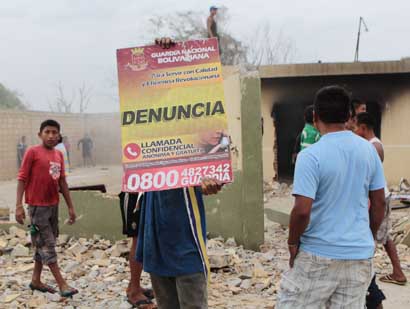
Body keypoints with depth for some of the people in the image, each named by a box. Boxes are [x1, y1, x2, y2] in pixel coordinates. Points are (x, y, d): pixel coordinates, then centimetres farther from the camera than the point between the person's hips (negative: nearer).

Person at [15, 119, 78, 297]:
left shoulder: (59, 155, 9)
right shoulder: (32, 152, -9)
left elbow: (62, 182, 13)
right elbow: (22, 179, -9)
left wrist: (70, 206, 12)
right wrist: (18, 205, -16)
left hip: (53, 205, 7)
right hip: (37, 206, -7)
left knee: (43, 244, 13)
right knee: (47, 245, -3)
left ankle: (36, 281, 25)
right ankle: (62, 284, -4)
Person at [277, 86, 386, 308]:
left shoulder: (311, 156, -16)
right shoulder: (368, 150, 2)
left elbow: (302, 210, -20)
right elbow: (379, 203, 8)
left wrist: (293, 242, -3)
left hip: (319, 255, -5)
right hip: (360, 254, 5)